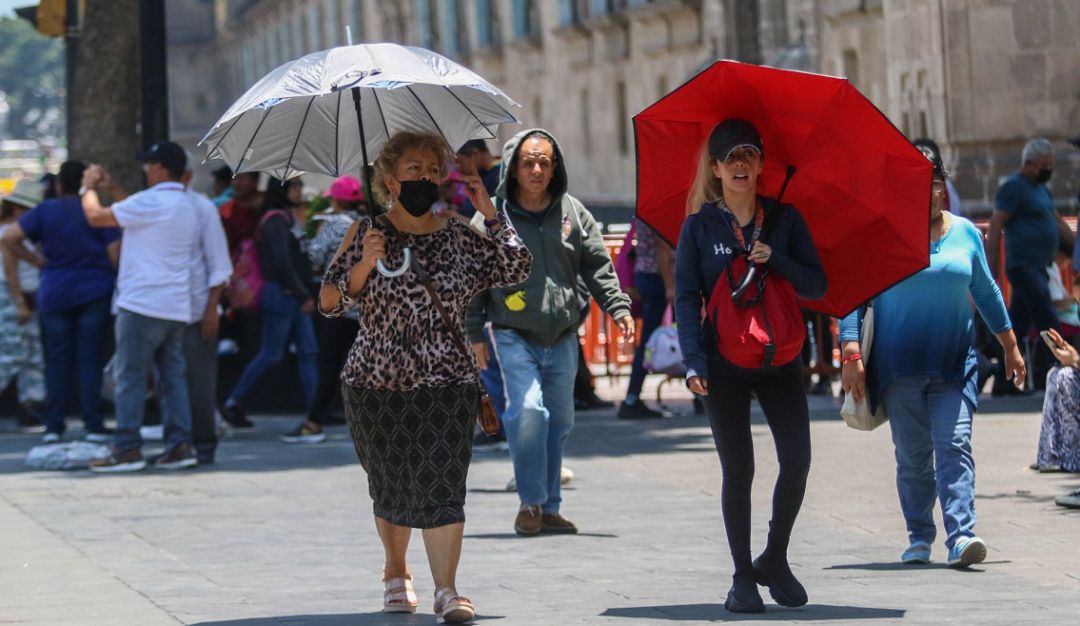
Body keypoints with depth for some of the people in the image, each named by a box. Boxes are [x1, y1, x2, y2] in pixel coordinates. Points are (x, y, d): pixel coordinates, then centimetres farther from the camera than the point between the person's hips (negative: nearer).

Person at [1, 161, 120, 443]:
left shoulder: (45, 211, 0)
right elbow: (115, 255, -9)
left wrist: (34, 259, 4)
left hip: (54, 293, 1)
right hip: (94, 292, -1)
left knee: (57, 360, 7)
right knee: (90, 359, 1)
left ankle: (53, 426, 6)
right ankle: (94, 426, -2)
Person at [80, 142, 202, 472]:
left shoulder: (151, 202, -14)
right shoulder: (188, 206, 14)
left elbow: (96, 216, -9)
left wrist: (89, 187, 9)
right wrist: (112, 187, 32)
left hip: (142, 305, -8)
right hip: (177, 308, 8)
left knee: (130, 378, -3)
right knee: (173, 376, 9)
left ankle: (127, 448, -3)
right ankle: (179, 444, 5)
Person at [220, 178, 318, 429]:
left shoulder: (285, 218, 16)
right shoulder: (275, 220, -13)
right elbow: (282, 262, -20)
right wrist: (303, 295, -19)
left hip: (293, 295, 10)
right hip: (280, 293, -10)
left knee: (308, 352, 4)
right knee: (270, 354, -5)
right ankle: (233, 403, 4)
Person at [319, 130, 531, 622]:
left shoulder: (459, 236, 5)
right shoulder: (367, 233, 0)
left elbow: (516, 269, -3)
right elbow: (330, 302, -2)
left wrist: (487, 211, -3)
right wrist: (364, 264, -17)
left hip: (446, 382, 0)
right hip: (377, 384, 0)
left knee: (441, 481, -13)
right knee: (390, 484, 11)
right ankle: (396, 573, 34)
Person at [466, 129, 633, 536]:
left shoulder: (573, 213, 6)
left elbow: (598, 267, 10)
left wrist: (618, 308, -3)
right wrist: (475, 333, 0)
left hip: (561, 338, 4)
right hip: (514, 335, -4)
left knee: (559, 420, 8)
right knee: (528, 409, -20)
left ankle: (549, 507, 18)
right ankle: (530, 502, -8)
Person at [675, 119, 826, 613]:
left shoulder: (784, 218, 7)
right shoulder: (700, 226, 2)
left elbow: (817, 286, 5)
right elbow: (686, 298, -2)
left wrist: (775, 261, -12)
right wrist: (694, 361, -14)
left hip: (780, 359, 2)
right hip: (724, 364, -2)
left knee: (797, 460, -7)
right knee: (738, 470, 0)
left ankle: (775, 560, 13)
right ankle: (742, 577, 10)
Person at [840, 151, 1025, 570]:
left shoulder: (965, 233, 8)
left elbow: (986, 292, 19)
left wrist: (1010, 348, 23)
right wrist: (851, 355, -12)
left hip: (954, 362, 1)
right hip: (899, 363, -1)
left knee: (955, 445, -11)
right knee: (912, 454, 3)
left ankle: (961, 537, -19)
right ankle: (919, 538, 16)